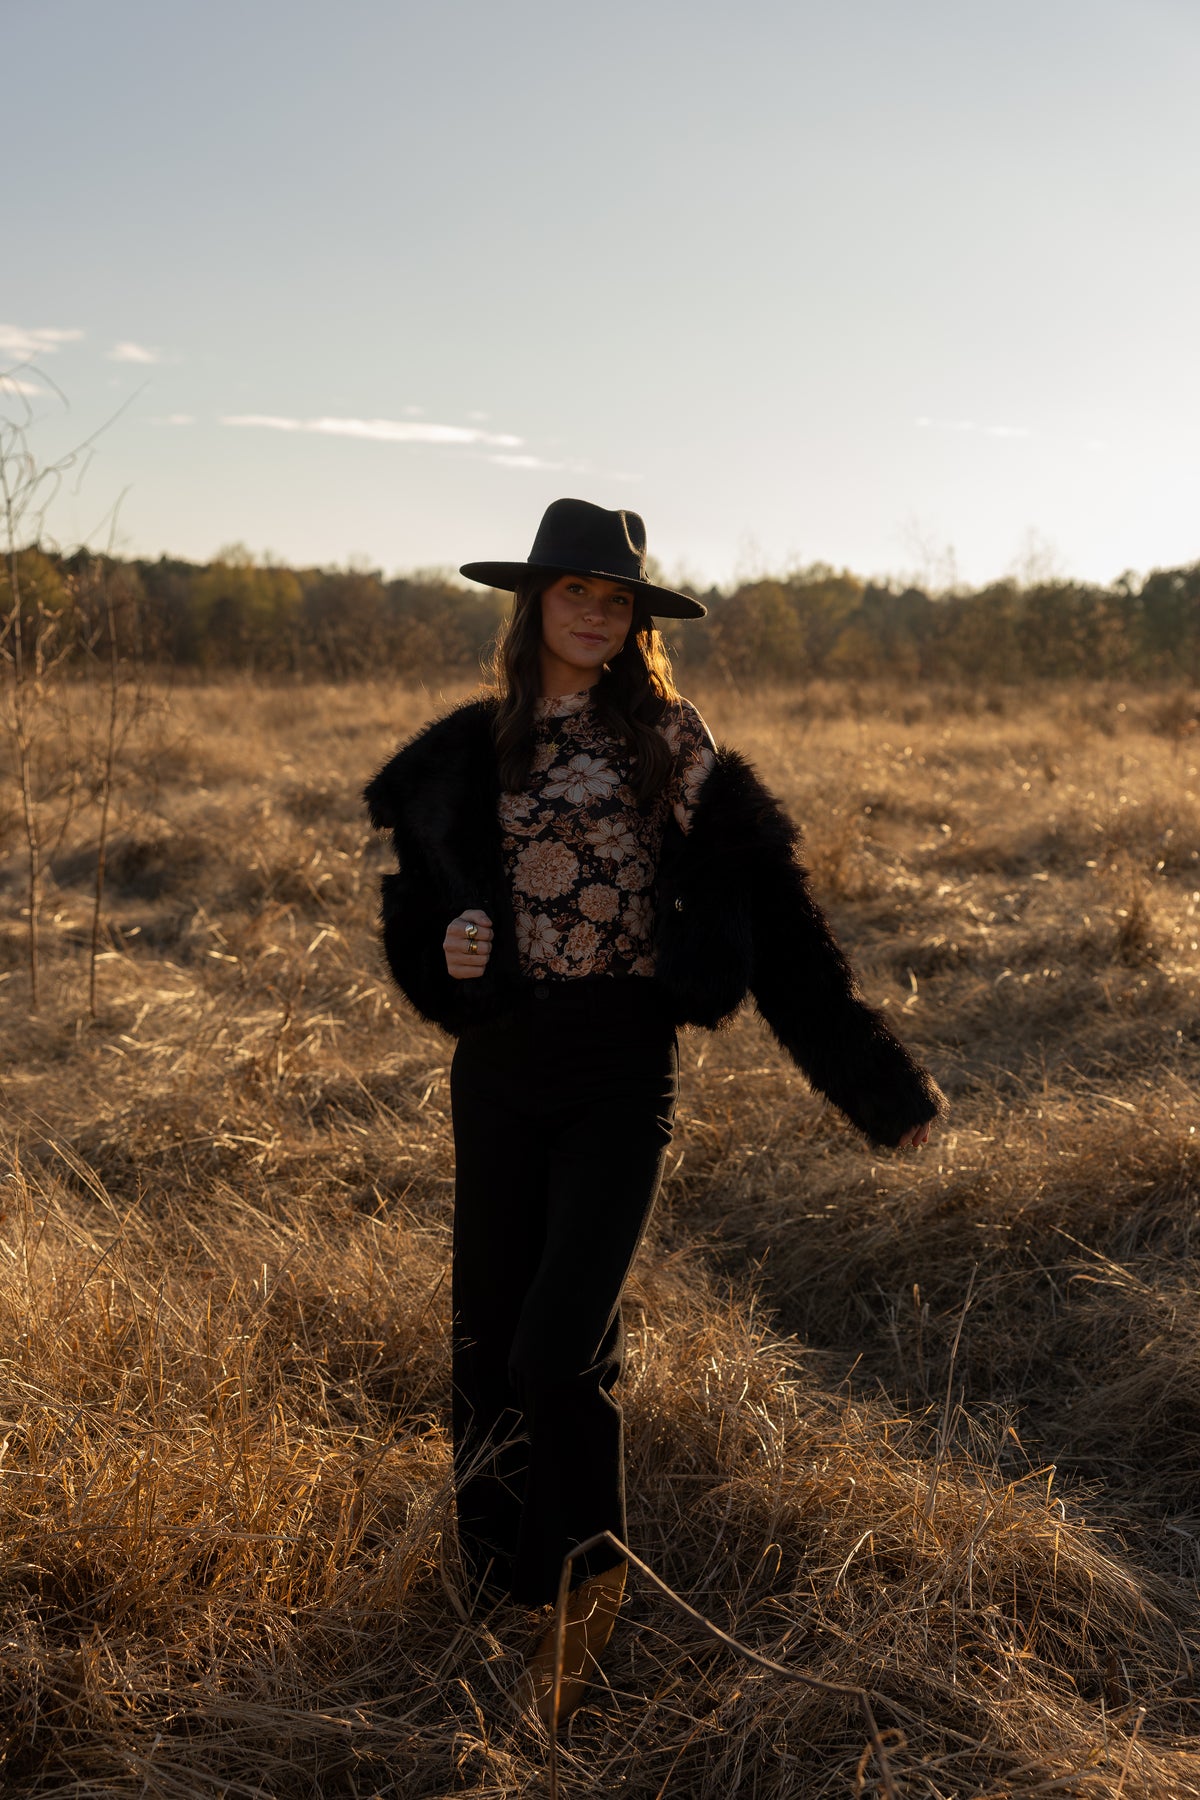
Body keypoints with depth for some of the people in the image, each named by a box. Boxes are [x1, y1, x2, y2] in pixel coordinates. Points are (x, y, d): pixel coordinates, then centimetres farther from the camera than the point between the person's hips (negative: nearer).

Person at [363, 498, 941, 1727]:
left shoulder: (667, 739, 0)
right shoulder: (466, 751, 6)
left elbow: (767, 914, 0)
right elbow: (417, 897, 15)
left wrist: (875, 1079, -2)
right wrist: (446, 948, -11)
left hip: (622, 1068, -3)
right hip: (501, 1066, 3)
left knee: (560, 1347, -11)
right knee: (489, 1338, 9)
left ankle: (590, 1580, 15)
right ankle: (508, 1596, 30)